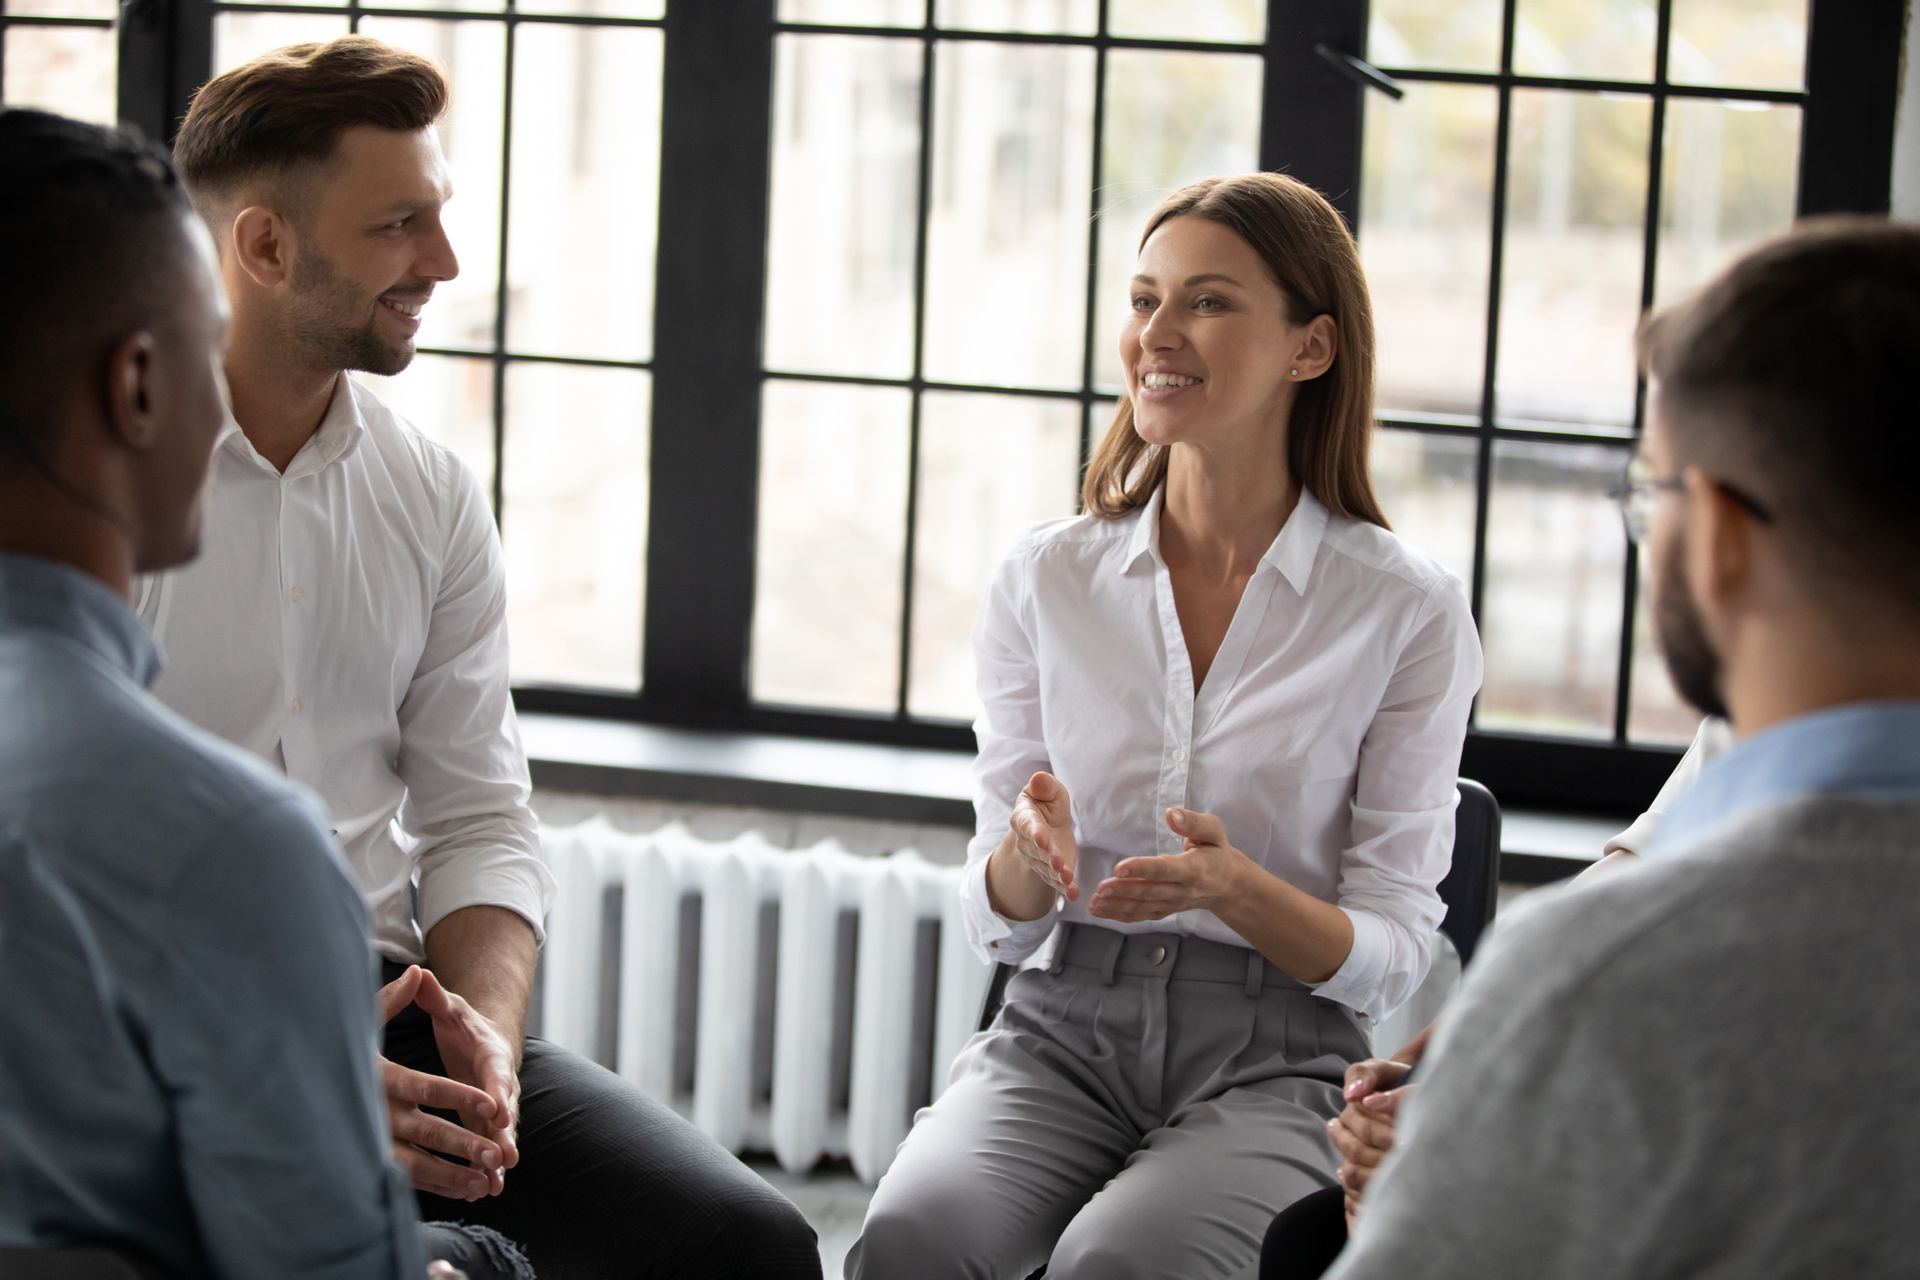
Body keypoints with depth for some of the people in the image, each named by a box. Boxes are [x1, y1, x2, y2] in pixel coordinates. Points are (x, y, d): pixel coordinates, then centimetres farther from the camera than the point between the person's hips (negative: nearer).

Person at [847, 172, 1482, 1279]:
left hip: (1276, 1058, -2)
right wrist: (1029, 854, -15)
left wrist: (1232, 886, -21)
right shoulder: (1048, 579, 6)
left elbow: (1390, 958, -2)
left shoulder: (1408, 610, -2)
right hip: (1067, 1028, 2)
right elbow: (1003, 924, 9)